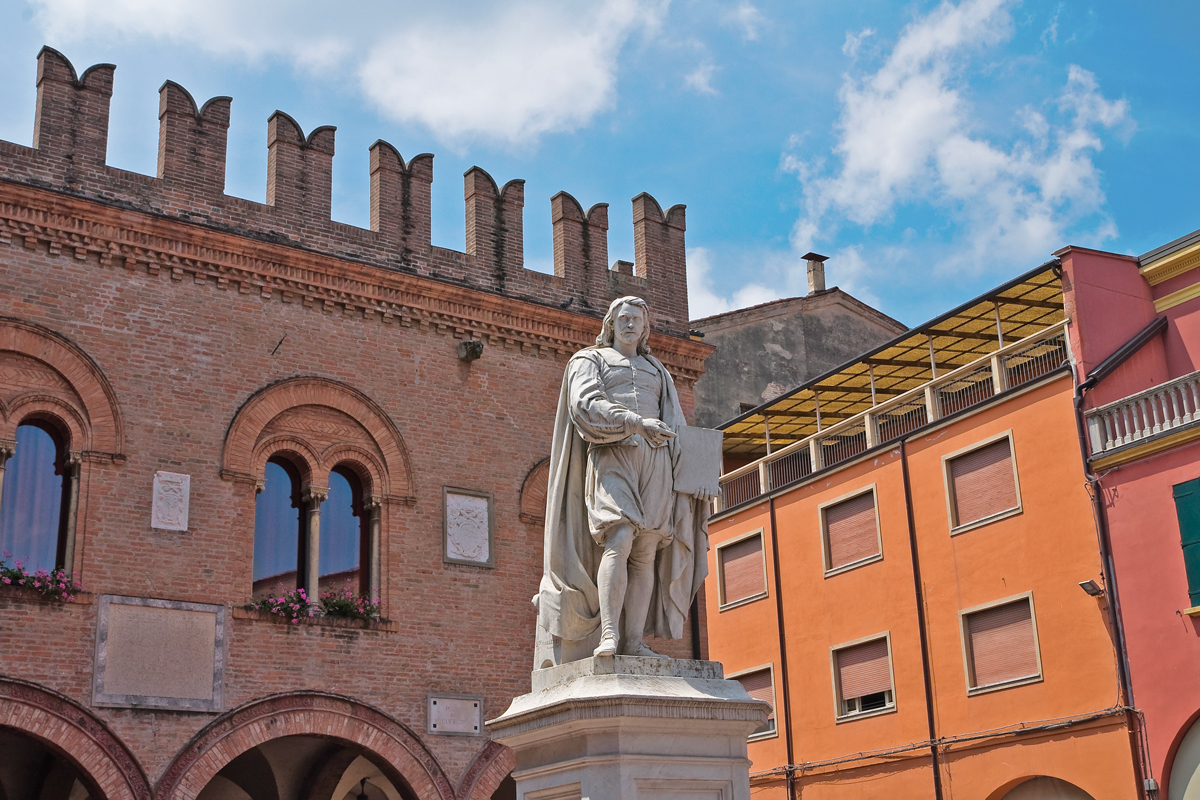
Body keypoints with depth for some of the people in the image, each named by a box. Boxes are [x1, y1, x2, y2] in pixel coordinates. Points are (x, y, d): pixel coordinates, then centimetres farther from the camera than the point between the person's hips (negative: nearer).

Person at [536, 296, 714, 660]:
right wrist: (637, 423, -19)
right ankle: (609, 635, -29)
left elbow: (675, 427, 20)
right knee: (619, 539, -24)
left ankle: (634, 641, -11)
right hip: (611, 455, -4)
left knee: (647, 552, -8)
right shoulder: (589, 360, 15)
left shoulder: (656, 371, 28)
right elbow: (587, 403, -6)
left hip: (654, 459, 4)